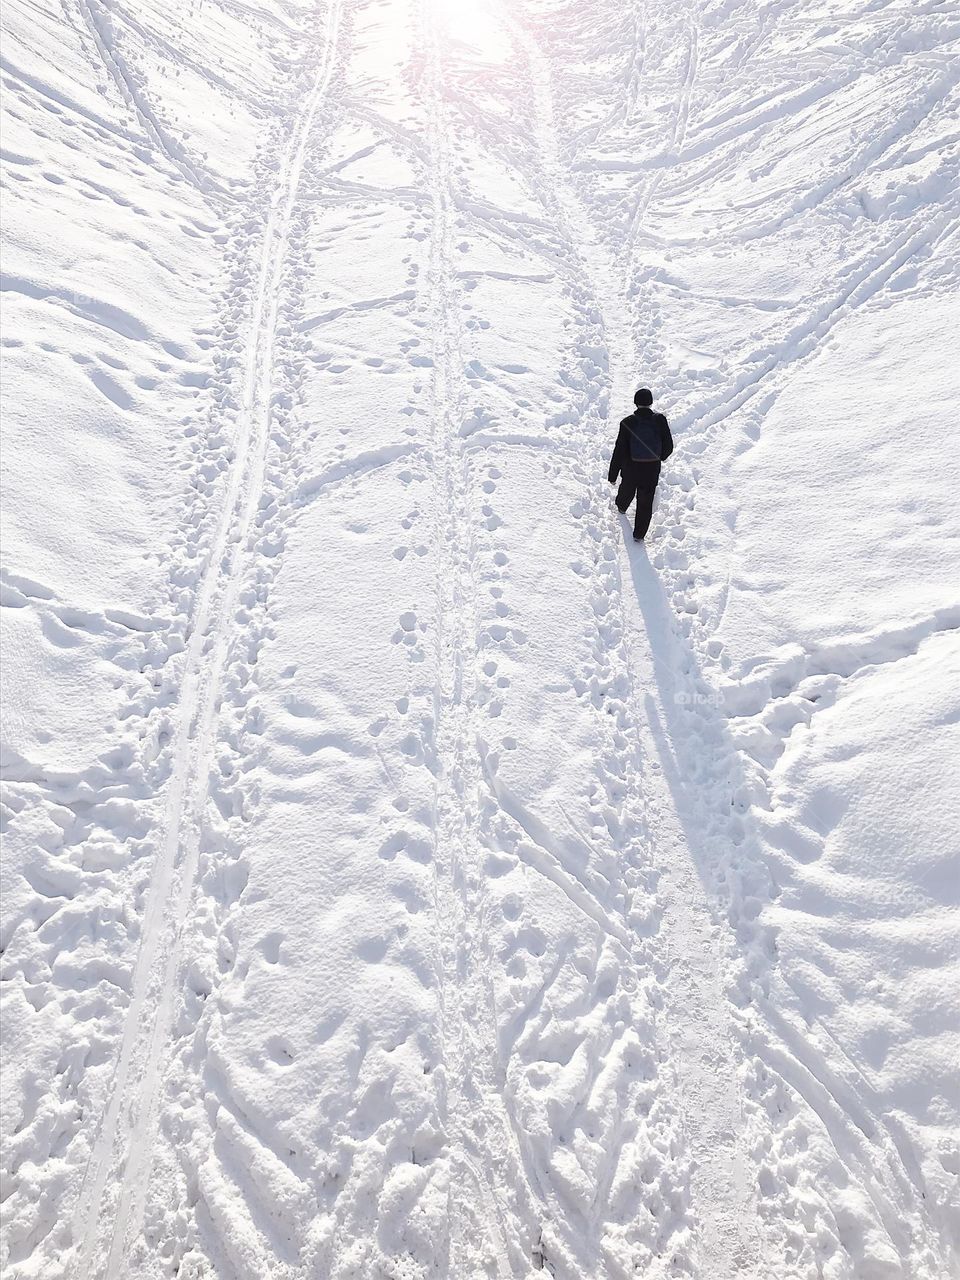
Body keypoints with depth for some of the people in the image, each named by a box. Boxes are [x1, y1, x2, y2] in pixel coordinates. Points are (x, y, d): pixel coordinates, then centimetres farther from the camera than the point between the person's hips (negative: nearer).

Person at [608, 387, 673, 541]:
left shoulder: (627, 423, -18)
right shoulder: (660, 420, -13)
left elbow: (619, 451, -14)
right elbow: (668, 447, -5)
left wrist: (613, 475, -6)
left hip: (631, 469, 0)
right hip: (652, 471, 0)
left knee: (627, 489, 32)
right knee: (646, 503, 16)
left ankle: (621, 506, 63)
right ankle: (639, 534, 25)